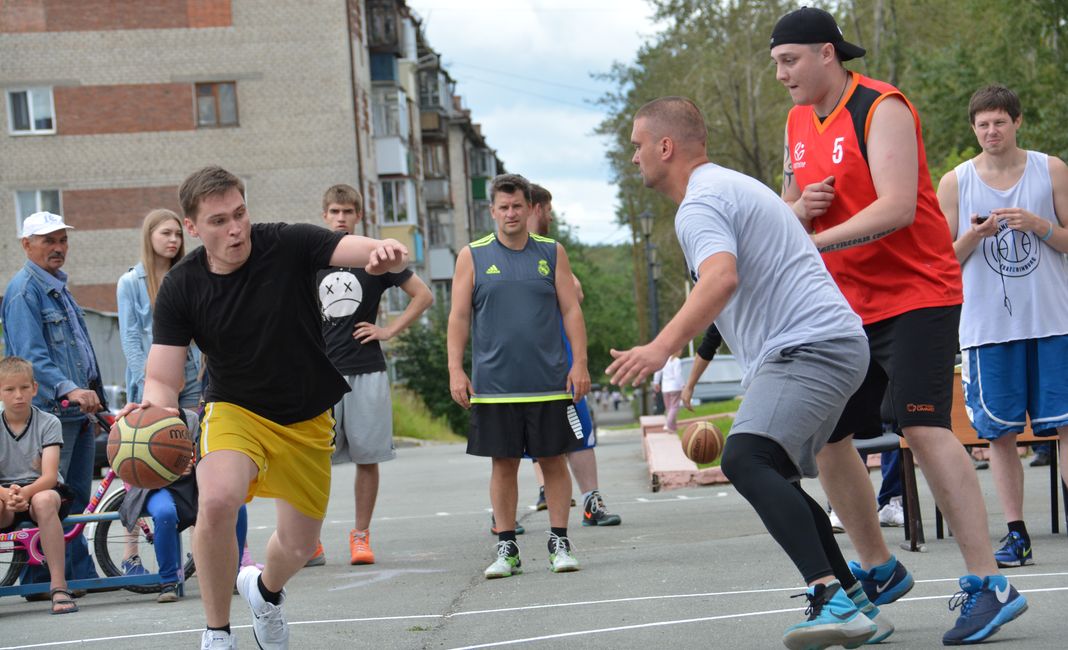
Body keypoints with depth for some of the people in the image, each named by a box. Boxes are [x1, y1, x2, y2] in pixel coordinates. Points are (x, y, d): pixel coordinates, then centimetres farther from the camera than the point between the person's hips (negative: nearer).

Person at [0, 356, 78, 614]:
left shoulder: (48, 423, -4)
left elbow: (49, 476, -15)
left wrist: (25, 493, -35)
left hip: (41, 490, -1)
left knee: (43, 501, -38)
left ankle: (58, 586, -35)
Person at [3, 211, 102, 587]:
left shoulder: (58, 287, 19)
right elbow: (31, 358, -22)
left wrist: (93, 398, 26)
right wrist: (68, 390, -34)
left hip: (78, 409, 9)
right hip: (50, 413, -9)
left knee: (77, 498, 11)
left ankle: (81, 574, 15)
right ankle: (44, 580, -2)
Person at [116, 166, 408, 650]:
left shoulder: (288, 245, -16)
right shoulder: (180, 288, -13)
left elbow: (364, 252, -29)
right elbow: (162, 377, -14)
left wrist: (386, 253, -54)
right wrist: (154, 405, -38)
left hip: (308, 421, 1)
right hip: (235, 410, -1)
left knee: (298, 546, 9)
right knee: (217, 500, -32)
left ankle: (266, 590, 49)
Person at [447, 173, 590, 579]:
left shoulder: (551, 253, 7)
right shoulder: (472, 257, 5)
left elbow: (571, 310, 7)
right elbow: (459, 317, 5)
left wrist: (579, 362, -2)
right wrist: (455, 370, -3)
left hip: (550, 382, 0)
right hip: (494, 386, 0)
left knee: (553, 460, 3)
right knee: (504, 464, 3)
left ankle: (559, 543, 11)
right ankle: (506, 548, 10)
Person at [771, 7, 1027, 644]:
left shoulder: (882, 109, -15)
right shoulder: (799, 122, 11)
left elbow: (897, 209, -26)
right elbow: (790, 211, 18)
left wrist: (814, 242, -29)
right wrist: (797, 210, -6)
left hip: (915, 293, -9)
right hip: (848, 306, 9)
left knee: (924, 426, -21)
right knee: (826, 436, 8)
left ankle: (989, 584, -21)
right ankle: (879, 569, 24)